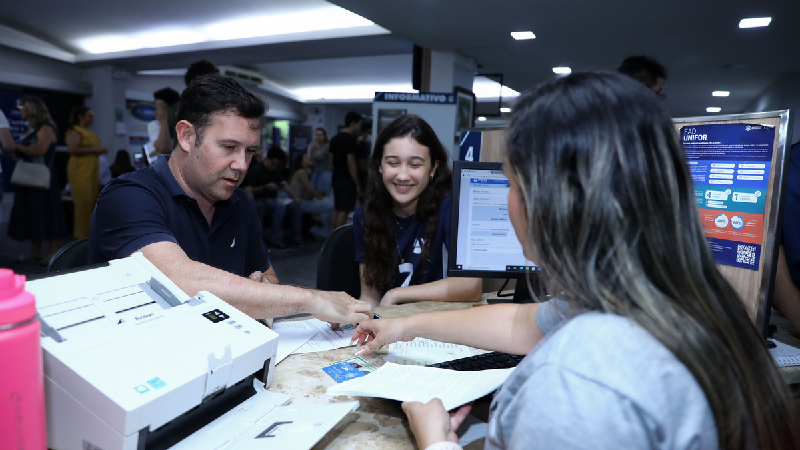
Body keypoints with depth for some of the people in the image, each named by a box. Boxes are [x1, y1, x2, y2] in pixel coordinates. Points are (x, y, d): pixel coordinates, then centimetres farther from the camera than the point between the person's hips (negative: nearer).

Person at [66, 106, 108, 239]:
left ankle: (89, 232, 10)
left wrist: (100, 150, 16)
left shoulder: (89, 133, 21)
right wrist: (94, 150, -16)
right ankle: (81, 234, -5)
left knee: (92, 201, 5)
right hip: (80, 170, -8)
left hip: (92, 170, 8)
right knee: (83, 201, -10)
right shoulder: (75, 131, -5)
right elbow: (72, 149, -17)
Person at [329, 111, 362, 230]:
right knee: (344, 211, -6)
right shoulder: (350, 139, -15)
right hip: (347, 180, -9)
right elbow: (351, 164, -18)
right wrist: (357, 184, -15)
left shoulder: (335, 138, 13)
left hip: (336, 179, 9)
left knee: (336, 210, 13)